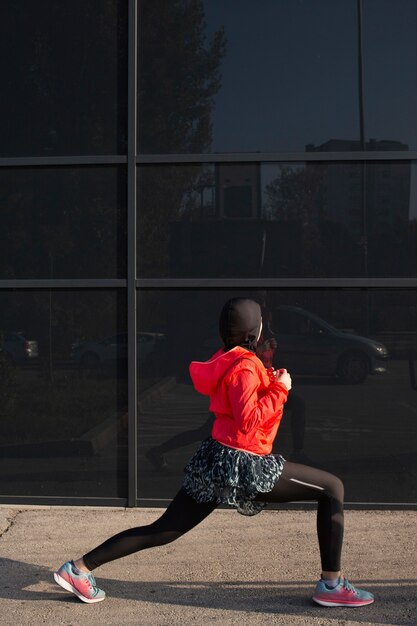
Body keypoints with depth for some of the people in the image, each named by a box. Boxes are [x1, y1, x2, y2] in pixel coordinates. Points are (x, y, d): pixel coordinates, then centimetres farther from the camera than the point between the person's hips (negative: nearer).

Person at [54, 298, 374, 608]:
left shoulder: (227, 359, 14)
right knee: (333, 487, 1)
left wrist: (269, 383, 12)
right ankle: (332, 585, 1)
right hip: (243, 464, -9)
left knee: (163, 529, 12)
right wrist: (279, 389, -12)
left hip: (217, 458, 9)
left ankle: (79, 568, 10)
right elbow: (249, 420, -20)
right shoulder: (245, 366, -15)